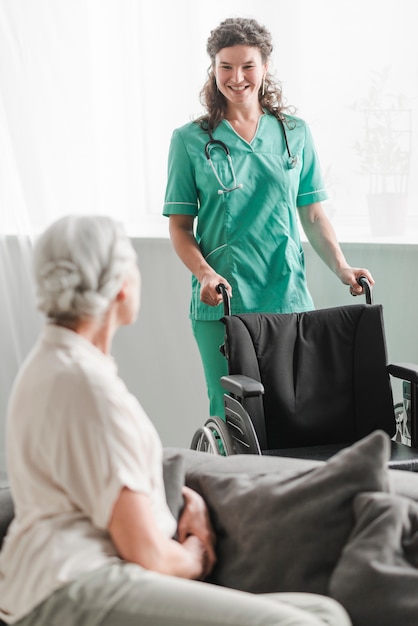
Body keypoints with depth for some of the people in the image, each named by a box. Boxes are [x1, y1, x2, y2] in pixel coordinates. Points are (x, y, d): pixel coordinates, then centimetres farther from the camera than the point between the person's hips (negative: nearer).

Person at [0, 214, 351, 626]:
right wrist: (193, 560, 7)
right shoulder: (88, 384, -15)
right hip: (76, 590, -10)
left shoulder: (51, 361, 18)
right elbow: (147, 553, -15)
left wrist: (190, 499, 13)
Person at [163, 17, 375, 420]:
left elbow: (313, 215, 11)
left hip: (288, 297, 2)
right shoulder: (190, 140, 2)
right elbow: (179, 225, 1)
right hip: (221, 302, -2)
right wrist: (205, 274, -16)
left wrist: (342, 268, -3)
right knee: (229, 414, 1)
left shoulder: (294, 133, 9)